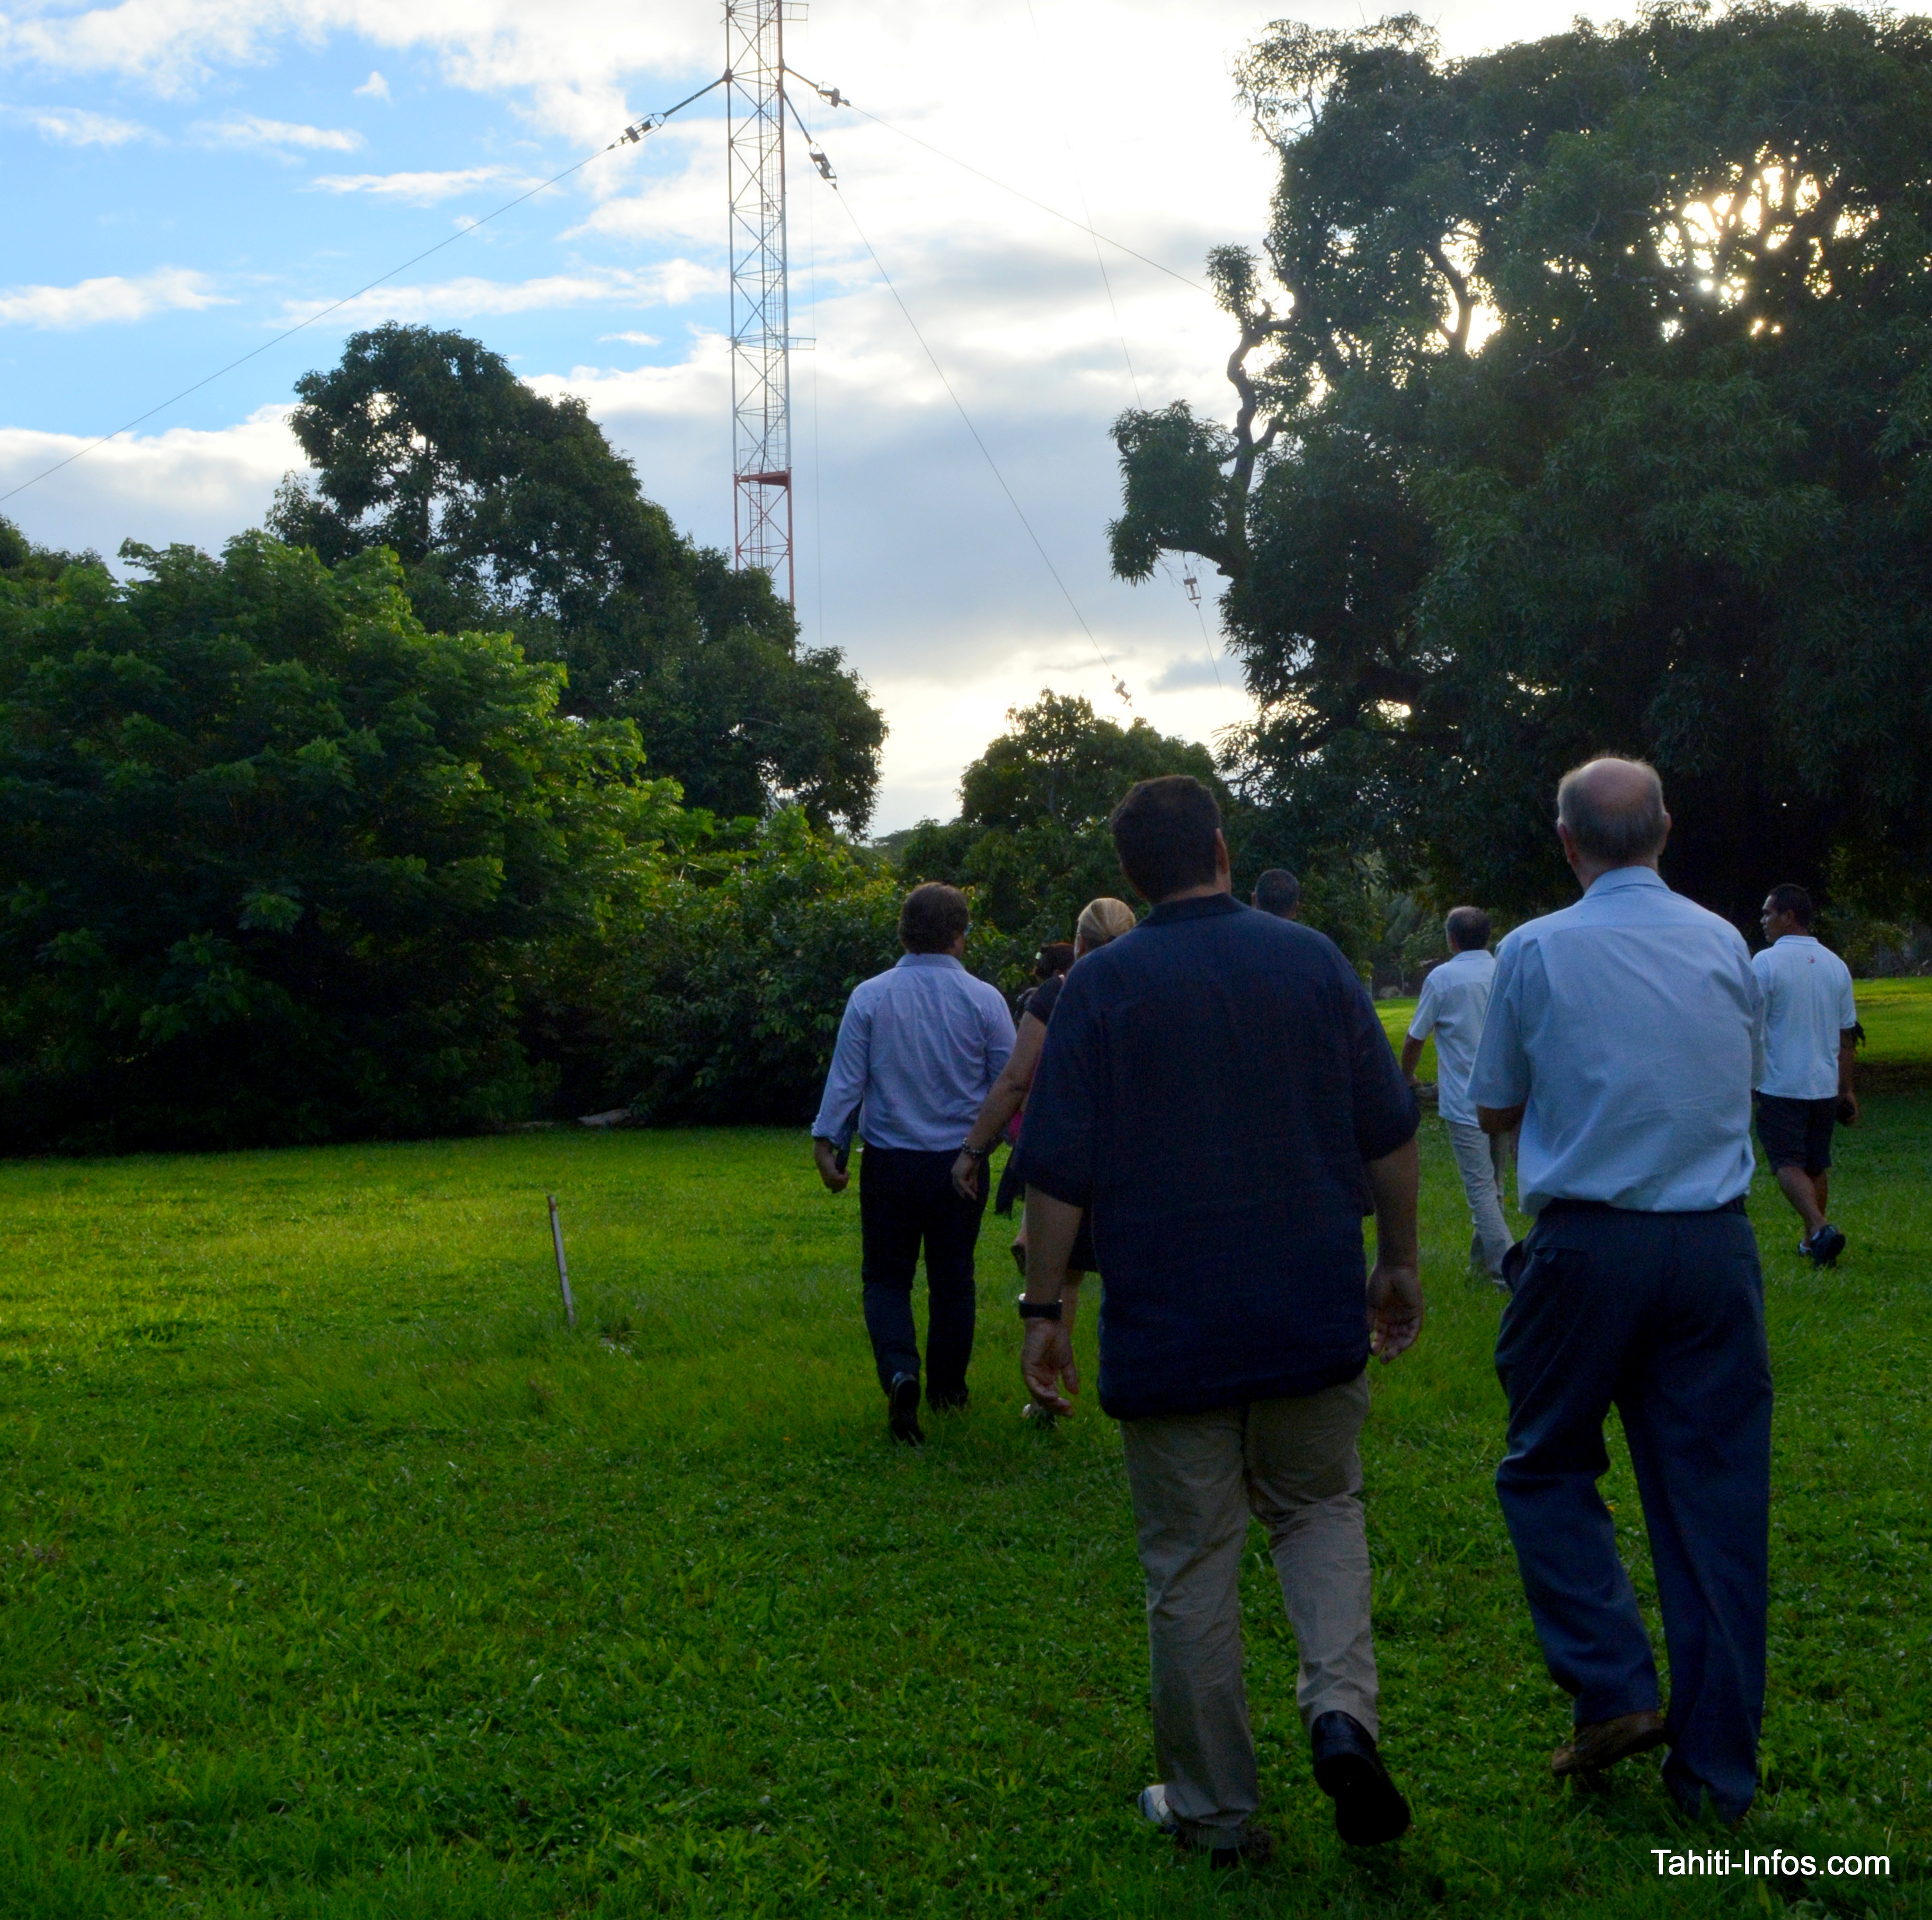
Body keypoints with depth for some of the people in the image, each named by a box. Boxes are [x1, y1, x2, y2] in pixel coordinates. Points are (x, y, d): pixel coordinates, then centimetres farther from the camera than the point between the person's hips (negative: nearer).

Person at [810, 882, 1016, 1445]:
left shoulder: (869, 997, -4)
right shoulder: (984, 999, -5)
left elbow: (845, 1079, -4)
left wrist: (827, 1142, 2)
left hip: (888, 1164, 0)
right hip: (961, 1164, 0)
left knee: (886, 1277, 8)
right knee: (952, 1278, 15)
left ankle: (901, 1375, -15)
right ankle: (947, 1386, 27)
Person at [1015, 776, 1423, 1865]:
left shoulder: (1102, 987, -6)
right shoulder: (1313, 961, 1)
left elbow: (1060, 1173, -8)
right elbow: (1390, 1136, 5)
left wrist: (1045, 1307, 0)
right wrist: (1400, 1264, 15)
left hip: (1167, 1327, -2)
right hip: (1314, 1318, 2)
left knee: (1192, 1567, 8)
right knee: (1321, 1509, 20)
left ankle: (1215, 1810, 18)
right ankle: (1343, 1711, -3)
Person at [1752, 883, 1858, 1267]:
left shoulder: (1765, 963, -11)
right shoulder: (1836, 965, 7)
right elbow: (1847, 1036, 12)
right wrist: (1846, 1090, 18)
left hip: (1781, 1087, -6)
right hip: (1825, 1086, 6)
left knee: (1788, 1165, -4)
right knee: (1817, 1166, 15)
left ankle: (1820, 1228, -24)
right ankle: (1812, 1241, 21)